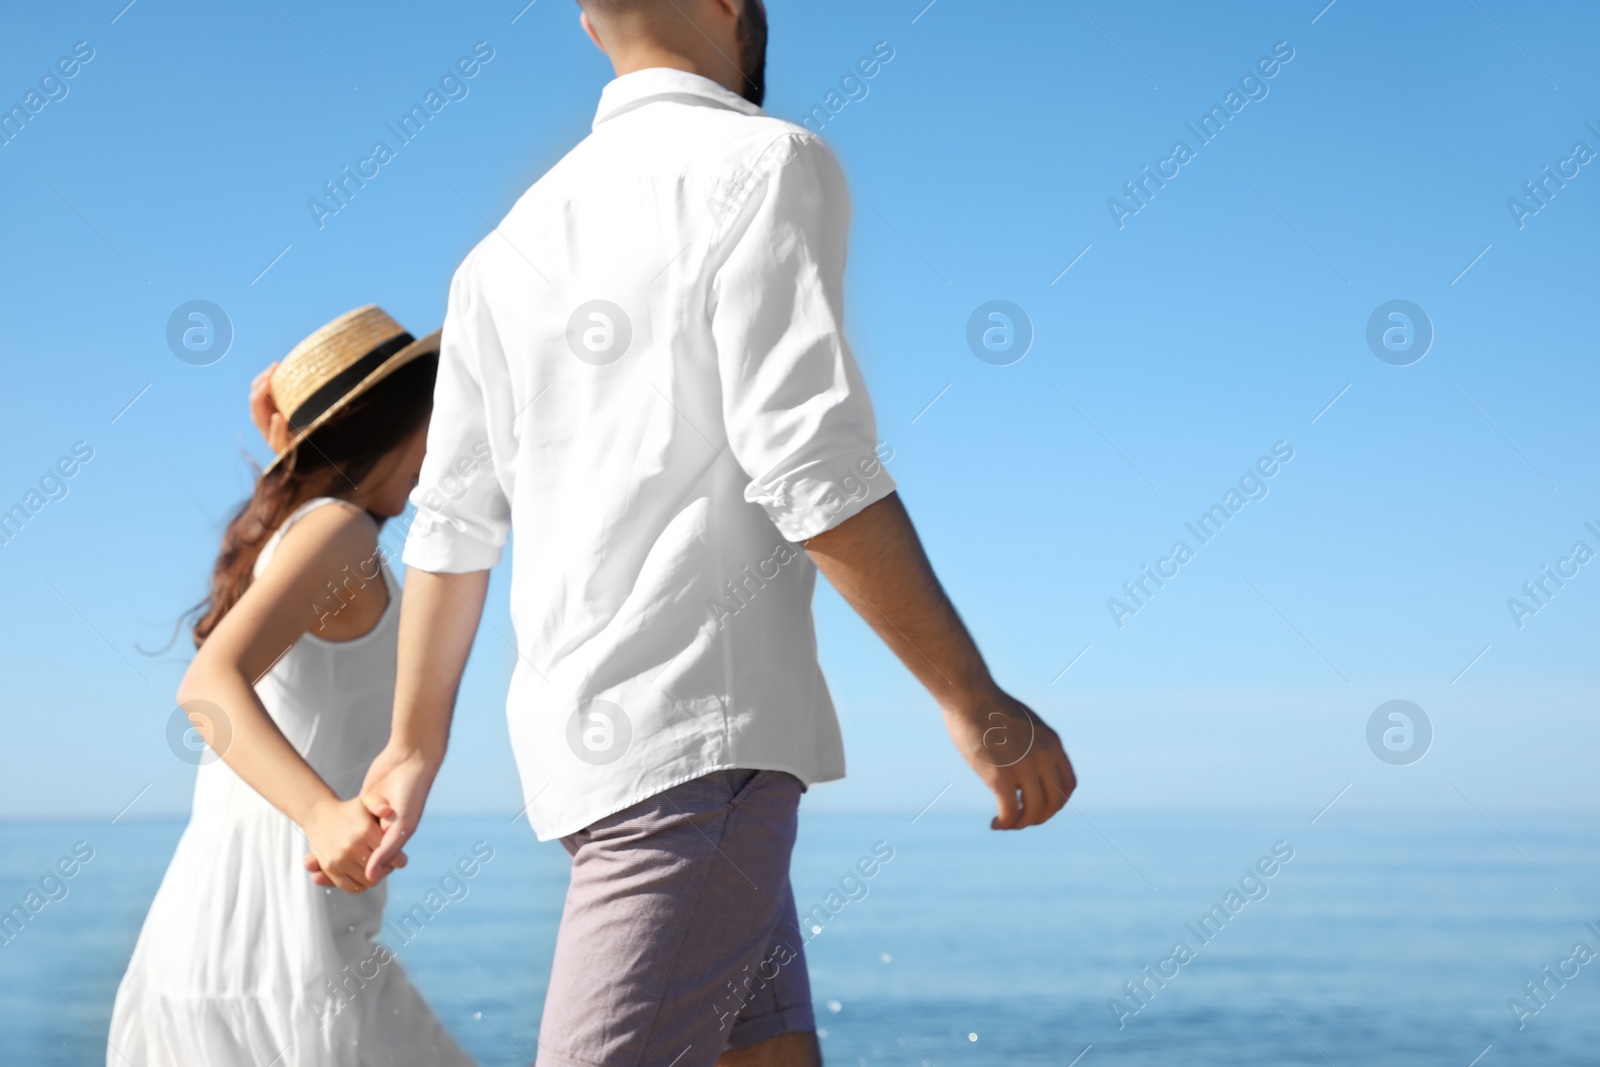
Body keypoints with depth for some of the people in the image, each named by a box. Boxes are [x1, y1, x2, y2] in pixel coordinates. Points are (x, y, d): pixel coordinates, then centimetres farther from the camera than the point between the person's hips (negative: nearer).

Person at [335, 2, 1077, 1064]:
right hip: (703, 736, -8)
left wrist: (415, 748, 26)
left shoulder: (512, 242, 16)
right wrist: (975, 700, -12)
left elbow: (454, 525, 17)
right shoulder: (765, 163, -6)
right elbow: (812, 469, -16)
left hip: (580, 733, 8)